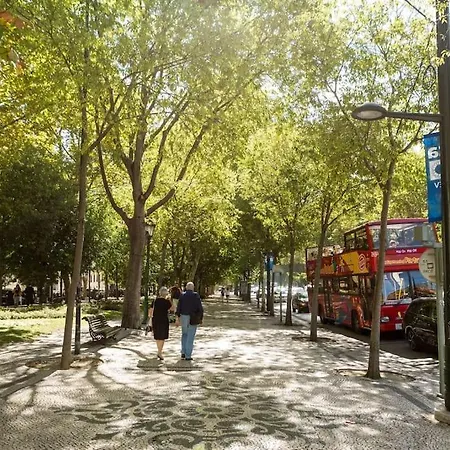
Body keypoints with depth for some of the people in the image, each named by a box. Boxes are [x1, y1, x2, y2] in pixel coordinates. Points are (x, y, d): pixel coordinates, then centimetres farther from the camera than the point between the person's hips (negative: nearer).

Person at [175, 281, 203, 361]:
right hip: (193, 318, -3)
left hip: (184, 317, 3)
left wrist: (177, 319, -3)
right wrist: (201, 318, 3)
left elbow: (178, 307, -5)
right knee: (190, 336, 3)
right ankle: (188, 356, 4)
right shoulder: (196, 296, -8)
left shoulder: (182, 295, 0)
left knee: (184, 334, 22)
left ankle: (183, 353, 15)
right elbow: (200, 308, -9)